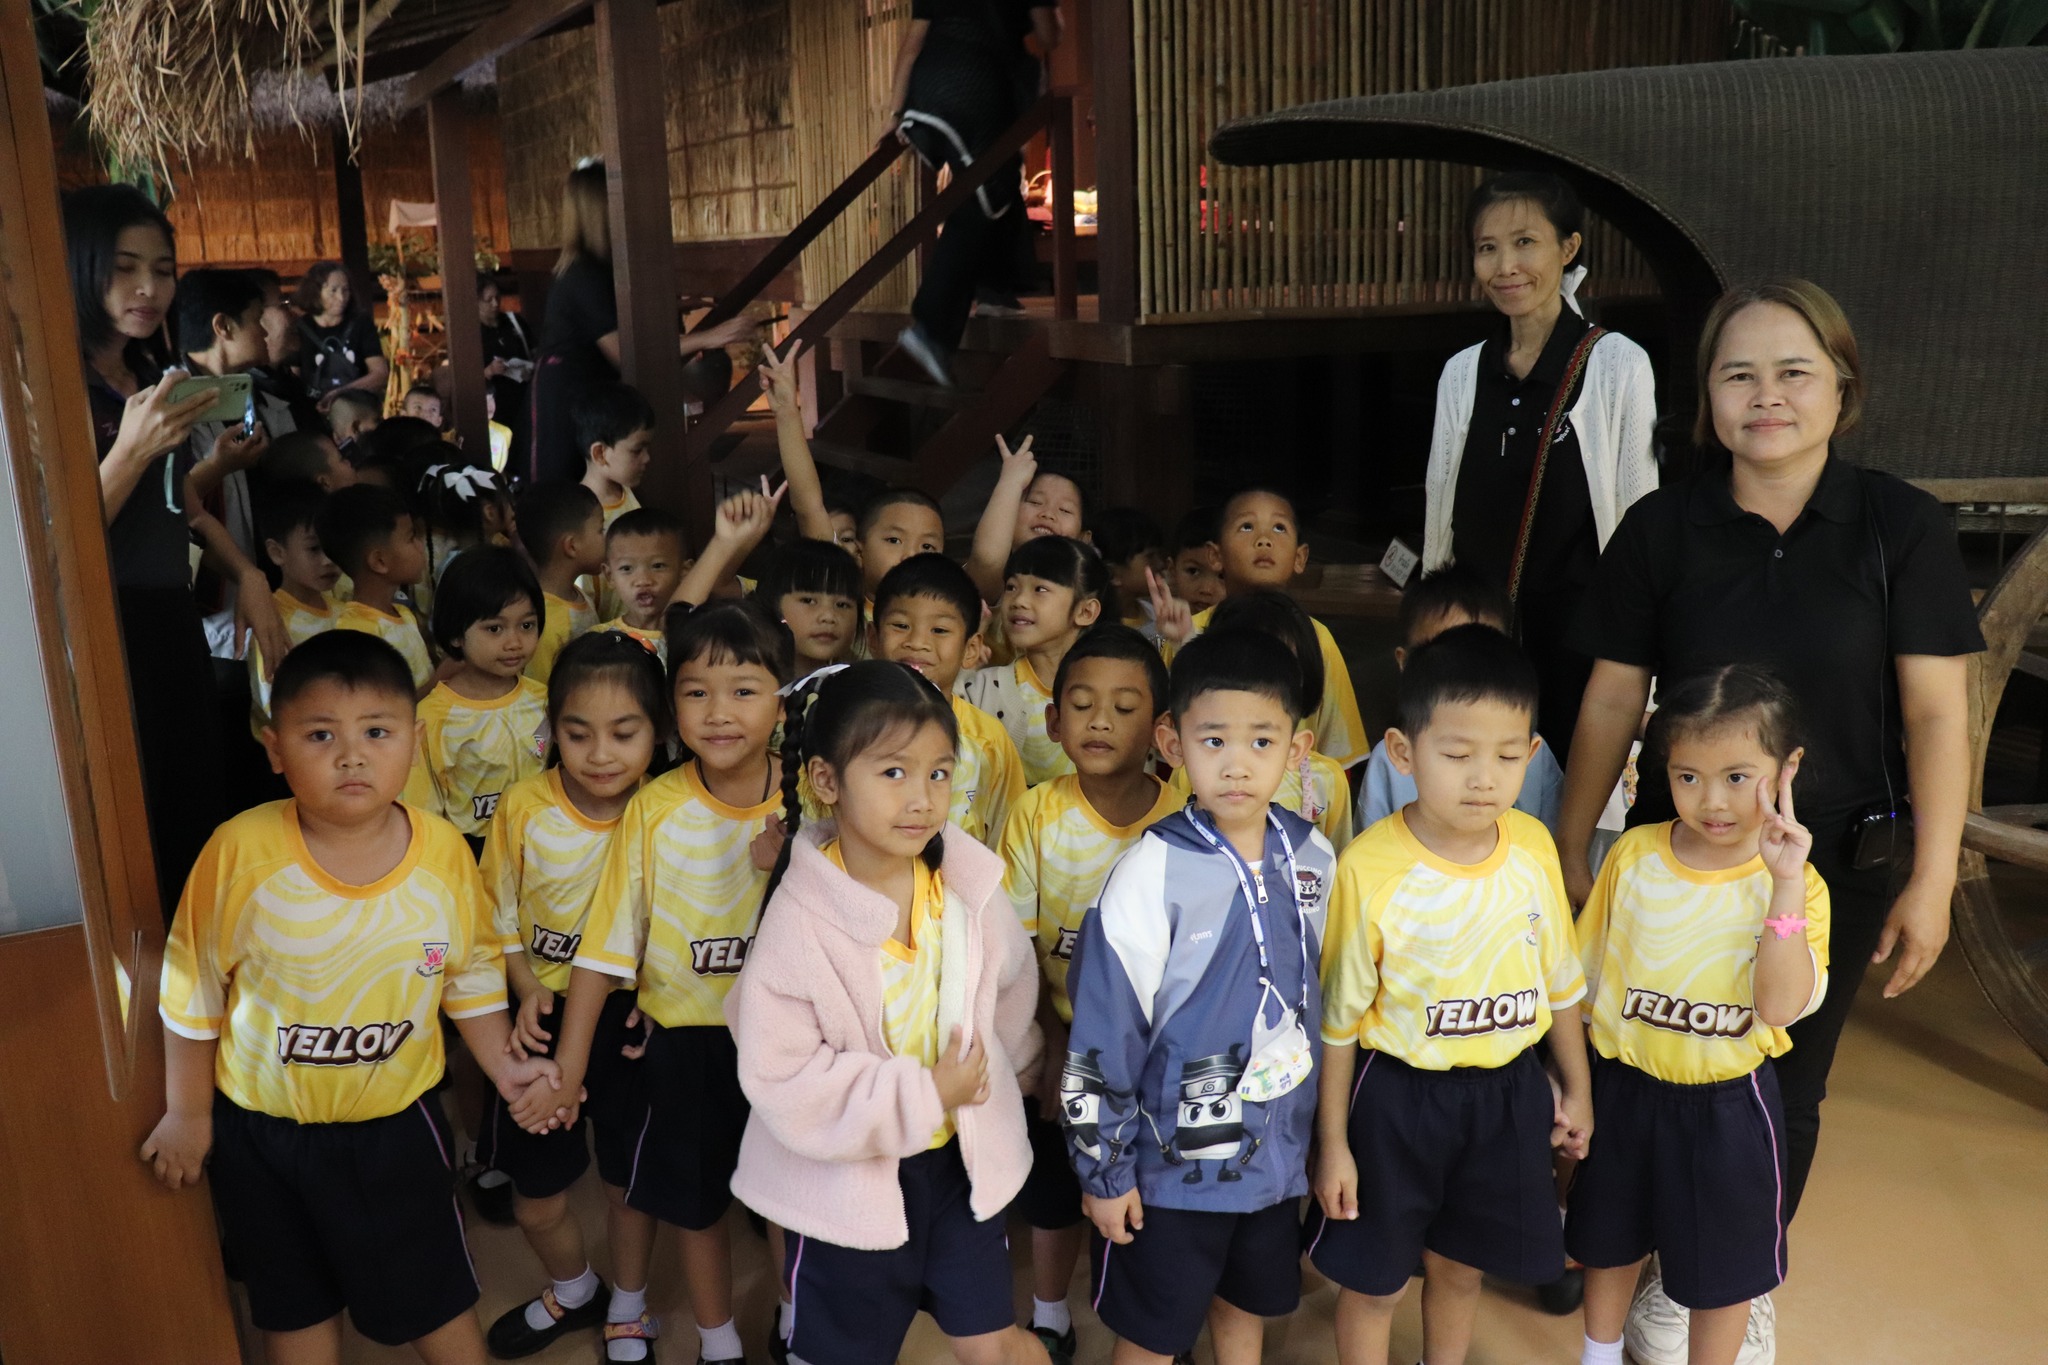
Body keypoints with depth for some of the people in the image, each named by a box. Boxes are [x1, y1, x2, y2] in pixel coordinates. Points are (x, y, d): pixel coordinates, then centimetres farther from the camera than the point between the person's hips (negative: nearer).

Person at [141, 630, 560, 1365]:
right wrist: (188, 1114, 1)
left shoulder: (444, 852, -15)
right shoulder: (240, 851, -21)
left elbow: (470, 975, 1)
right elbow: (193, 990, -8)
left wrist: (503, 1064, -7)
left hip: (395, 1121, 1)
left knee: (436, 1296, 15)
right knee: (294, 1304, 21)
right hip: (259, 1130, 0)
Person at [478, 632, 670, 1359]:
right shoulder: (524, 807, -12)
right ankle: (574, 1291, 45)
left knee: (629, 1183, 16)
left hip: (631, 1018, -1)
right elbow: (500, 919, 0)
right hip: (546, 1016, 1)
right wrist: (528, 991, -15)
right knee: (536, 1202, 12)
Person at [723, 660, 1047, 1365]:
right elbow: (783, 1081, -24)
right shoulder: (797, 923, -24)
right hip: (846, 1181, -2)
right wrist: (922, 1096, -22)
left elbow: (1011, 992, 7)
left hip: (963, 1157, 3)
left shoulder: (969, 880, -11)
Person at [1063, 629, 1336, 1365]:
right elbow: (1102, 1035, -15)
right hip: (1174, 1160, -4)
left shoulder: (1313, 857, -6)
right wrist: (1103, 1169, -10)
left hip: (1278, 1149, 4)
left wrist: (1325, 1132, 14)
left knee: (1247, 1305, 25)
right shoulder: (1153, 874, -21)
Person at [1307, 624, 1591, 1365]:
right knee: (1373, 1280, 13)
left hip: (1507, 1092, 4)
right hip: (1397, 1096, -4)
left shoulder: (1534, 847, -9)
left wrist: (1577, 1089, 14)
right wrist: (1334, 1143, -7)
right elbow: (1338, 1019, -12)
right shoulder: (1370, 868, -22)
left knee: (1460, 1265, 23)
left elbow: (1560, 978, 6)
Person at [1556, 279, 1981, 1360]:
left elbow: (1936, 713, -7)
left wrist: (1931, 880, -9)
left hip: (1837, 863, 0)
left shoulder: (1901, 525, -9)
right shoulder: (1662, 528, -7)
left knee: (1787, 1087, 15)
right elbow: (1612, 701, -3)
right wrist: (1570, 850, 0)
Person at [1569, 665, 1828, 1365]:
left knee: (1724, 1268, 15)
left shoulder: (1795, 885, -13)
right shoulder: (1633, 855, -9)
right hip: (1623, 1089, 2)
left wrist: (1786, 885, -32)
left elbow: (1778, 1006, -26)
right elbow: (1586, 976, 2)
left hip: (1729, 1104, -2)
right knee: (1611, 1241, 22)